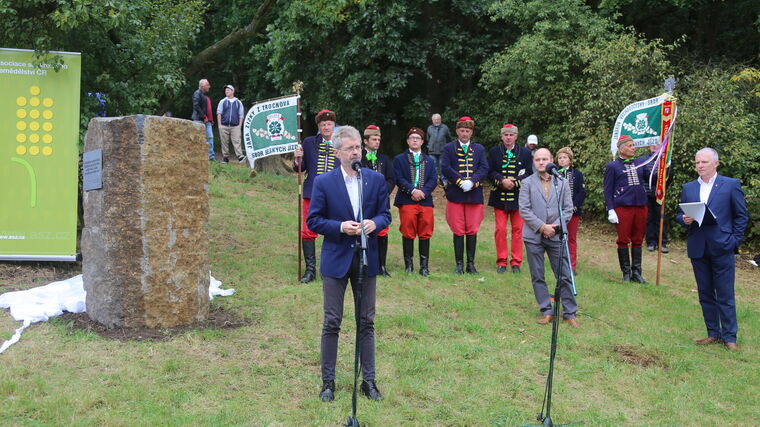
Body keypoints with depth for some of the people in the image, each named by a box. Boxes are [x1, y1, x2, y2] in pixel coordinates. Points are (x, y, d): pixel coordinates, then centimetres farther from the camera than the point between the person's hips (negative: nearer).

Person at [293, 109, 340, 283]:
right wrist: (298, 160, -10)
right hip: (313, 193, 1)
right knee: (308, 231, -2)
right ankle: (310, 269, 8)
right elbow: (300, 168, 10)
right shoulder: (309, 143, 8)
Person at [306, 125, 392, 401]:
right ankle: (328, 382, 15)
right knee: (332, 323, 4)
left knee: (367, 322, 9)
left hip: (366, 259, 2)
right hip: (336, 260, -2)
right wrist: (341, 227, -18)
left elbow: (386, 215, 7)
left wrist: (374, 223, -15)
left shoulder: (376, 179, 3)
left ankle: (368, 381, 19)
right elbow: (313, 220, -3)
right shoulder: (324, 182, -4)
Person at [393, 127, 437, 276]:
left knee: (425, 233, 1)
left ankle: (424, 265, 7)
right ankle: (408, 264, 4)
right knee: (408, 233, -3)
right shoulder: (399, 159, 10)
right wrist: (412, 190, -14)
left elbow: (433, 180, 7)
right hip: (406, 201, -2)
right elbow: (399, 179, -2)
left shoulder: (430, 160, 19)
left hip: (425, 201, 3)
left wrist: (423, 191, -9)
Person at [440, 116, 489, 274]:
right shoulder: (449, 148, 7)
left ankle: (471, 264, 11)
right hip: (455, 194, -2)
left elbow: (484, 169, 3)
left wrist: (472, 181, -14)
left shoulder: (479, 149, 14)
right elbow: (445, 168, -4)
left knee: (472, 231, 3)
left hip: (474, 194, 2)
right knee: (458, 231, 0)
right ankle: (459, 264, 6)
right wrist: (460, 181, -15)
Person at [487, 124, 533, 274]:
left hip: (519, 197, 0)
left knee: (518, 230, 3)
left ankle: (516, 262, 10)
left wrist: (515, 182, -13)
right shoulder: (494, 152, 6)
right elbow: (490, 172, 1)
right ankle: (501, 262, 9)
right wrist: (502, 181, -16)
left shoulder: (525, 152, 5)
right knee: (500, 230, 0)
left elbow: (529, 174, 1)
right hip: (499, 197, 0)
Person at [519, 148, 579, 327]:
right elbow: (524, 210, -3)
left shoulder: (562, 182, 7)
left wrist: (555, 226, -8)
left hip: (556, 236, 0)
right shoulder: (527, 183, 3)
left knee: (564, 276, 0)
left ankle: (569, 313, 8)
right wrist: (542, 227, -12)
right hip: (534, 236, 0)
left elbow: (568, 209, 5)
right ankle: (546, 312, 15)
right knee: (537, 277, 4)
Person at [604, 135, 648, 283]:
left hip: (640, 207, 4)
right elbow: (608, 190, -2)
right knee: (623, 240, 0)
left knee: (638, 240, 8)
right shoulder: (612, 166, 0)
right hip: (623, 208, -4)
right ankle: (626, 273, 10)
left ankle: (636, 272, 16)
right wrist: (611, 210, -10)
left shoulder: (639, 164, 12)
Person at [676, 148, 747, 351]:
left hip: (722, 248, -4)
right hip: (698, 249, 4)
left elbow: (742, 216, 1)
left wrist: (734, 240, -7)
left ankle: (729, 336, 8)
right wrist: (684, 220, -8)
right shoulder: (688, 188, 11)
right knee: (705, 294, 10)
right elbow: (680, 214, 15)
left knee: (725, 296, -1)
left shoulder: (731, 185, -1)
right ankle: (713, 334, 20)